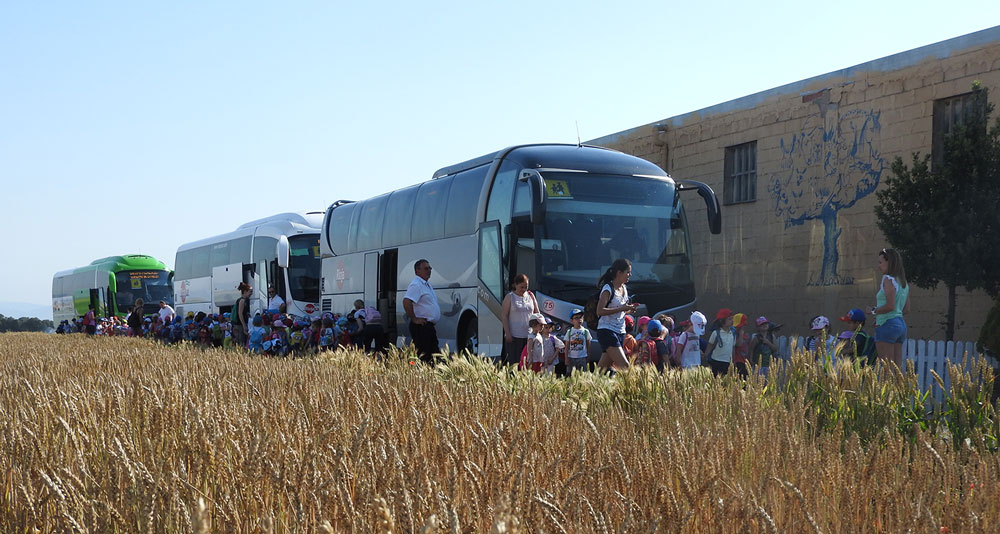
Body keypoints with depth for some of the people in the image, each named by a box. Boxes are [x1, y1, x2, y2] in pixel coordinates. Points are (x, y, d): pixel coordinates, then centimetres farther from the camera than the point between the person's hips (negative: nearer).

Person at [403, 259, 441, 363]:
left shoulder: (427, 284, 18)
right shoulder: (416, 285, -14)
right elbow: (406, 302, -28)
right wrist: (414, 319, -23)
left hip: (429, 326, 10)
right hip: (421, 326, -10)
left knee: (434, 354, 12)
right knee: (423, 356, -11)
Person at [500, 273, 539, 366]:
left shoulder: (530, 296, 12)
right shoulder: (510, 297, 0)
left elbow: (537, 313, 17)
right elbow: (503, 316, -4)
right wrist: (507, 333, -12)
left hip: (529, 336, 4)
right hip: (514, 337, -4)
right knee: (514, 363, -5)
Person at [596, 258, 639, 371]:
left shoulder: (624, 289, 15)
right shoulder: (608, 289, -11)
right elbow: (600, 311, -21)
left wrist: (629, 309, 5)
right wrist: (622, 308, -23)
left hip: (620, 332, 8)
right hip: (606, 331, -8)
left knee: (603, 368, 8)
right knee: (624, 366, -19)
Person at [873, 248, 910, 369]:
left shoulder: (888, 279, -10)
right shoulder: (903, 282, 16)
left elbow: (890, 306, -20)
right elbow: (907, 309, 19)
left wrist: (874, 311, -5)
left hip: (887, 324, -9)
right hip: (901, 324, 9)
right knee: (898, 368, 8)